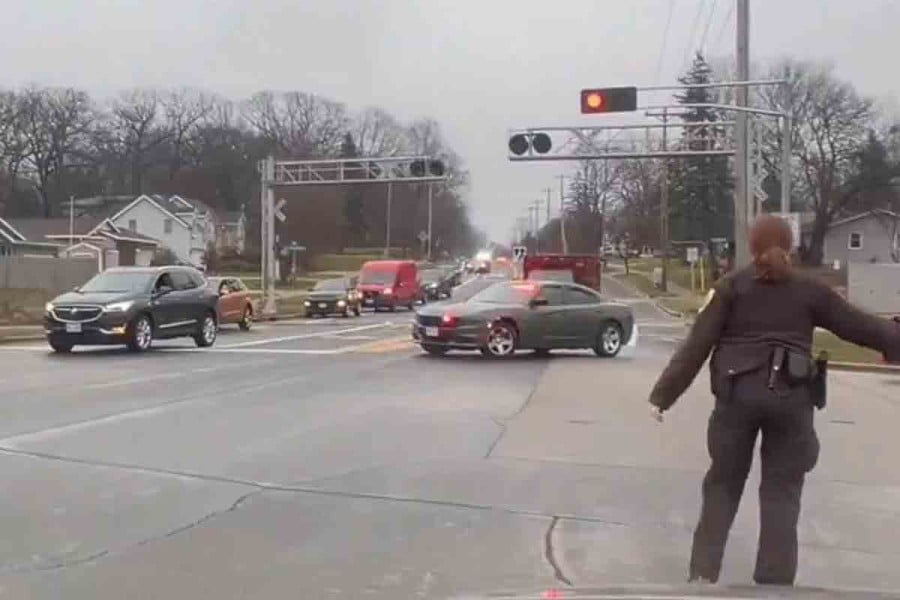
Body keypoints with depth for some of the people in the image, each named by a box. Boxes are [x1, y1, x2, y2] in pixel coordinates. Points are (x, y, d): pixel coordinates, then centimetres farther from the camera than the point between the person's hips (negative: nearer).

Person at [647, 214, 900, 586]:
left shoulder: (731, 287, 2)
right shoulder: (809, 291, 6)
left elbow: (696, 346, -3)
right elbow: (858, 326, 12)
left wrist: (662, 395, -2)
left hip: (738, 395, 0)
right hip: (790, 398, 0)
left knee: (723, 484, 13)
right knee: (782, 492, 9)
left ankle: (703, 573, 9)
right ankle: (774, 583, 7)